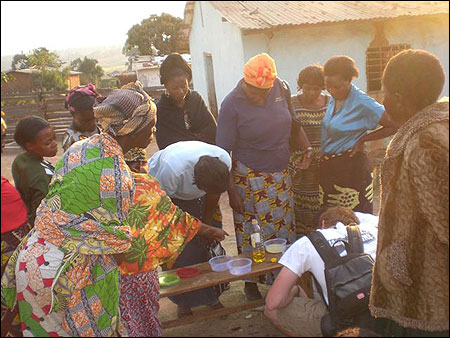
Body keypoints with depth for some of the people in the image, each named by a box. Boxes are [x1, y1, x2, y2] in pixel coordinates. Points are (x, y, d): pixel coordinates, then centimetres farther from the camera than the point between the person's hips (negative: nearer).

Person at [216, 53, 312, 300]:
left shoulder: (280, 87, -4)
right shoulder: (232, 105, -17)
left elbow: (292, 121, 14)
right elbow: (224, 152, -13)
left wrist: (306, 147, 1)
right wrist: (231, 191, -13)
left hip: (280, 175, 5)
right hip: (249, 179, -5)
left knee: (284, 226, 13)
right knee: (250, 233, 6)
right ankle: (250, 282, 26)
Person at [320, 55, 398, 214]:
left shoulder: (361, 103, -14)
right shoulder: (333, 99, 6)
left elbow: (395, 125, -12)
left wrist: (362, 139, -10)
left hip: (352, 168, -7)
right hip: (328, 168, 7)